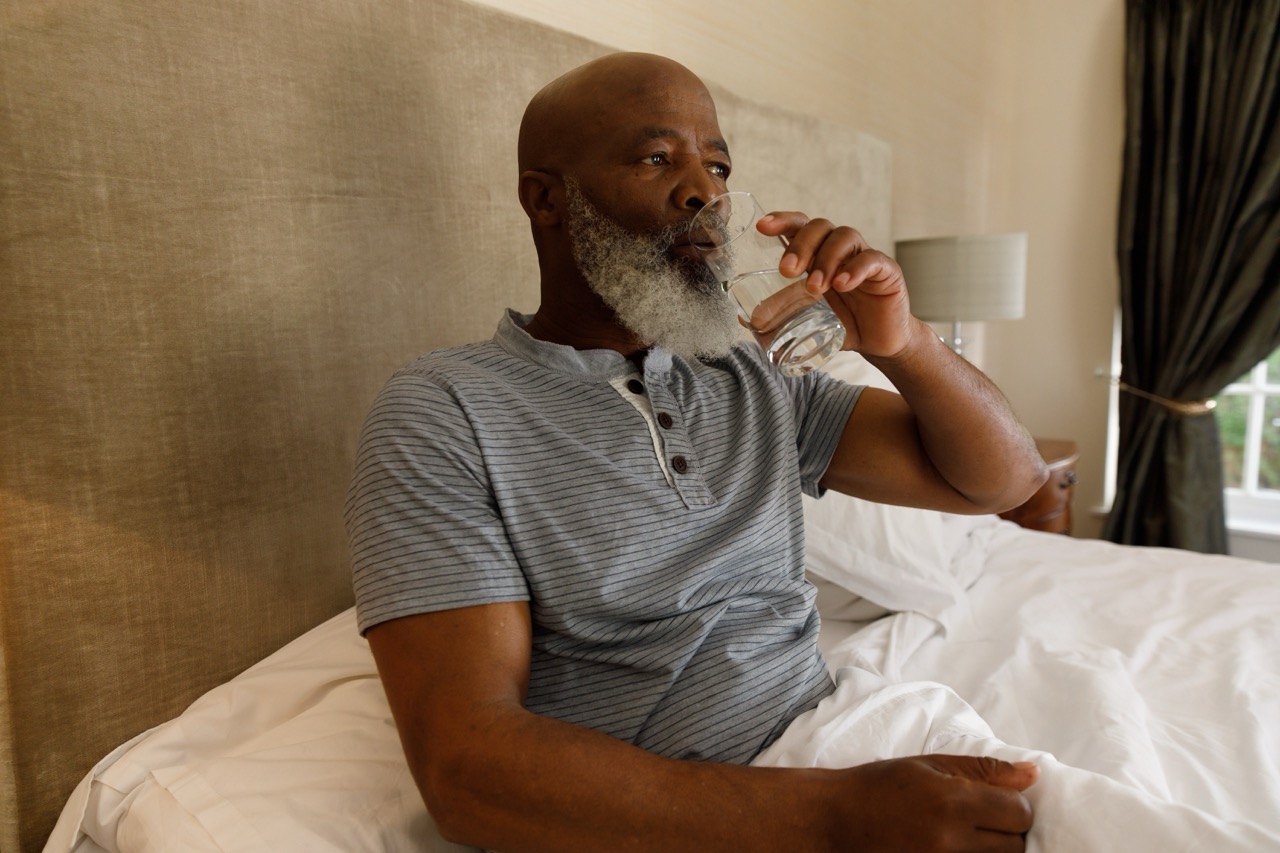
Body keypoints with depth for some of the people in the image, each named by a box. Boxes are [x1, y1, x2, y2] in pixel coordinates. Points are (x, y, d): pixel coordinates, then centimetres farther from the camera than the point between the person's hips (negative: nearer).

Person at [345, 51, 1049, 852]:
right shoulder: (441, 414, -10)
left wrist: (904, 342, -10)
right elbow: (467, 764, -18)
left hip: (847, 772, 5)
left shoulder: (757, 378, 7)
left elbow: (1002, 478, 10)